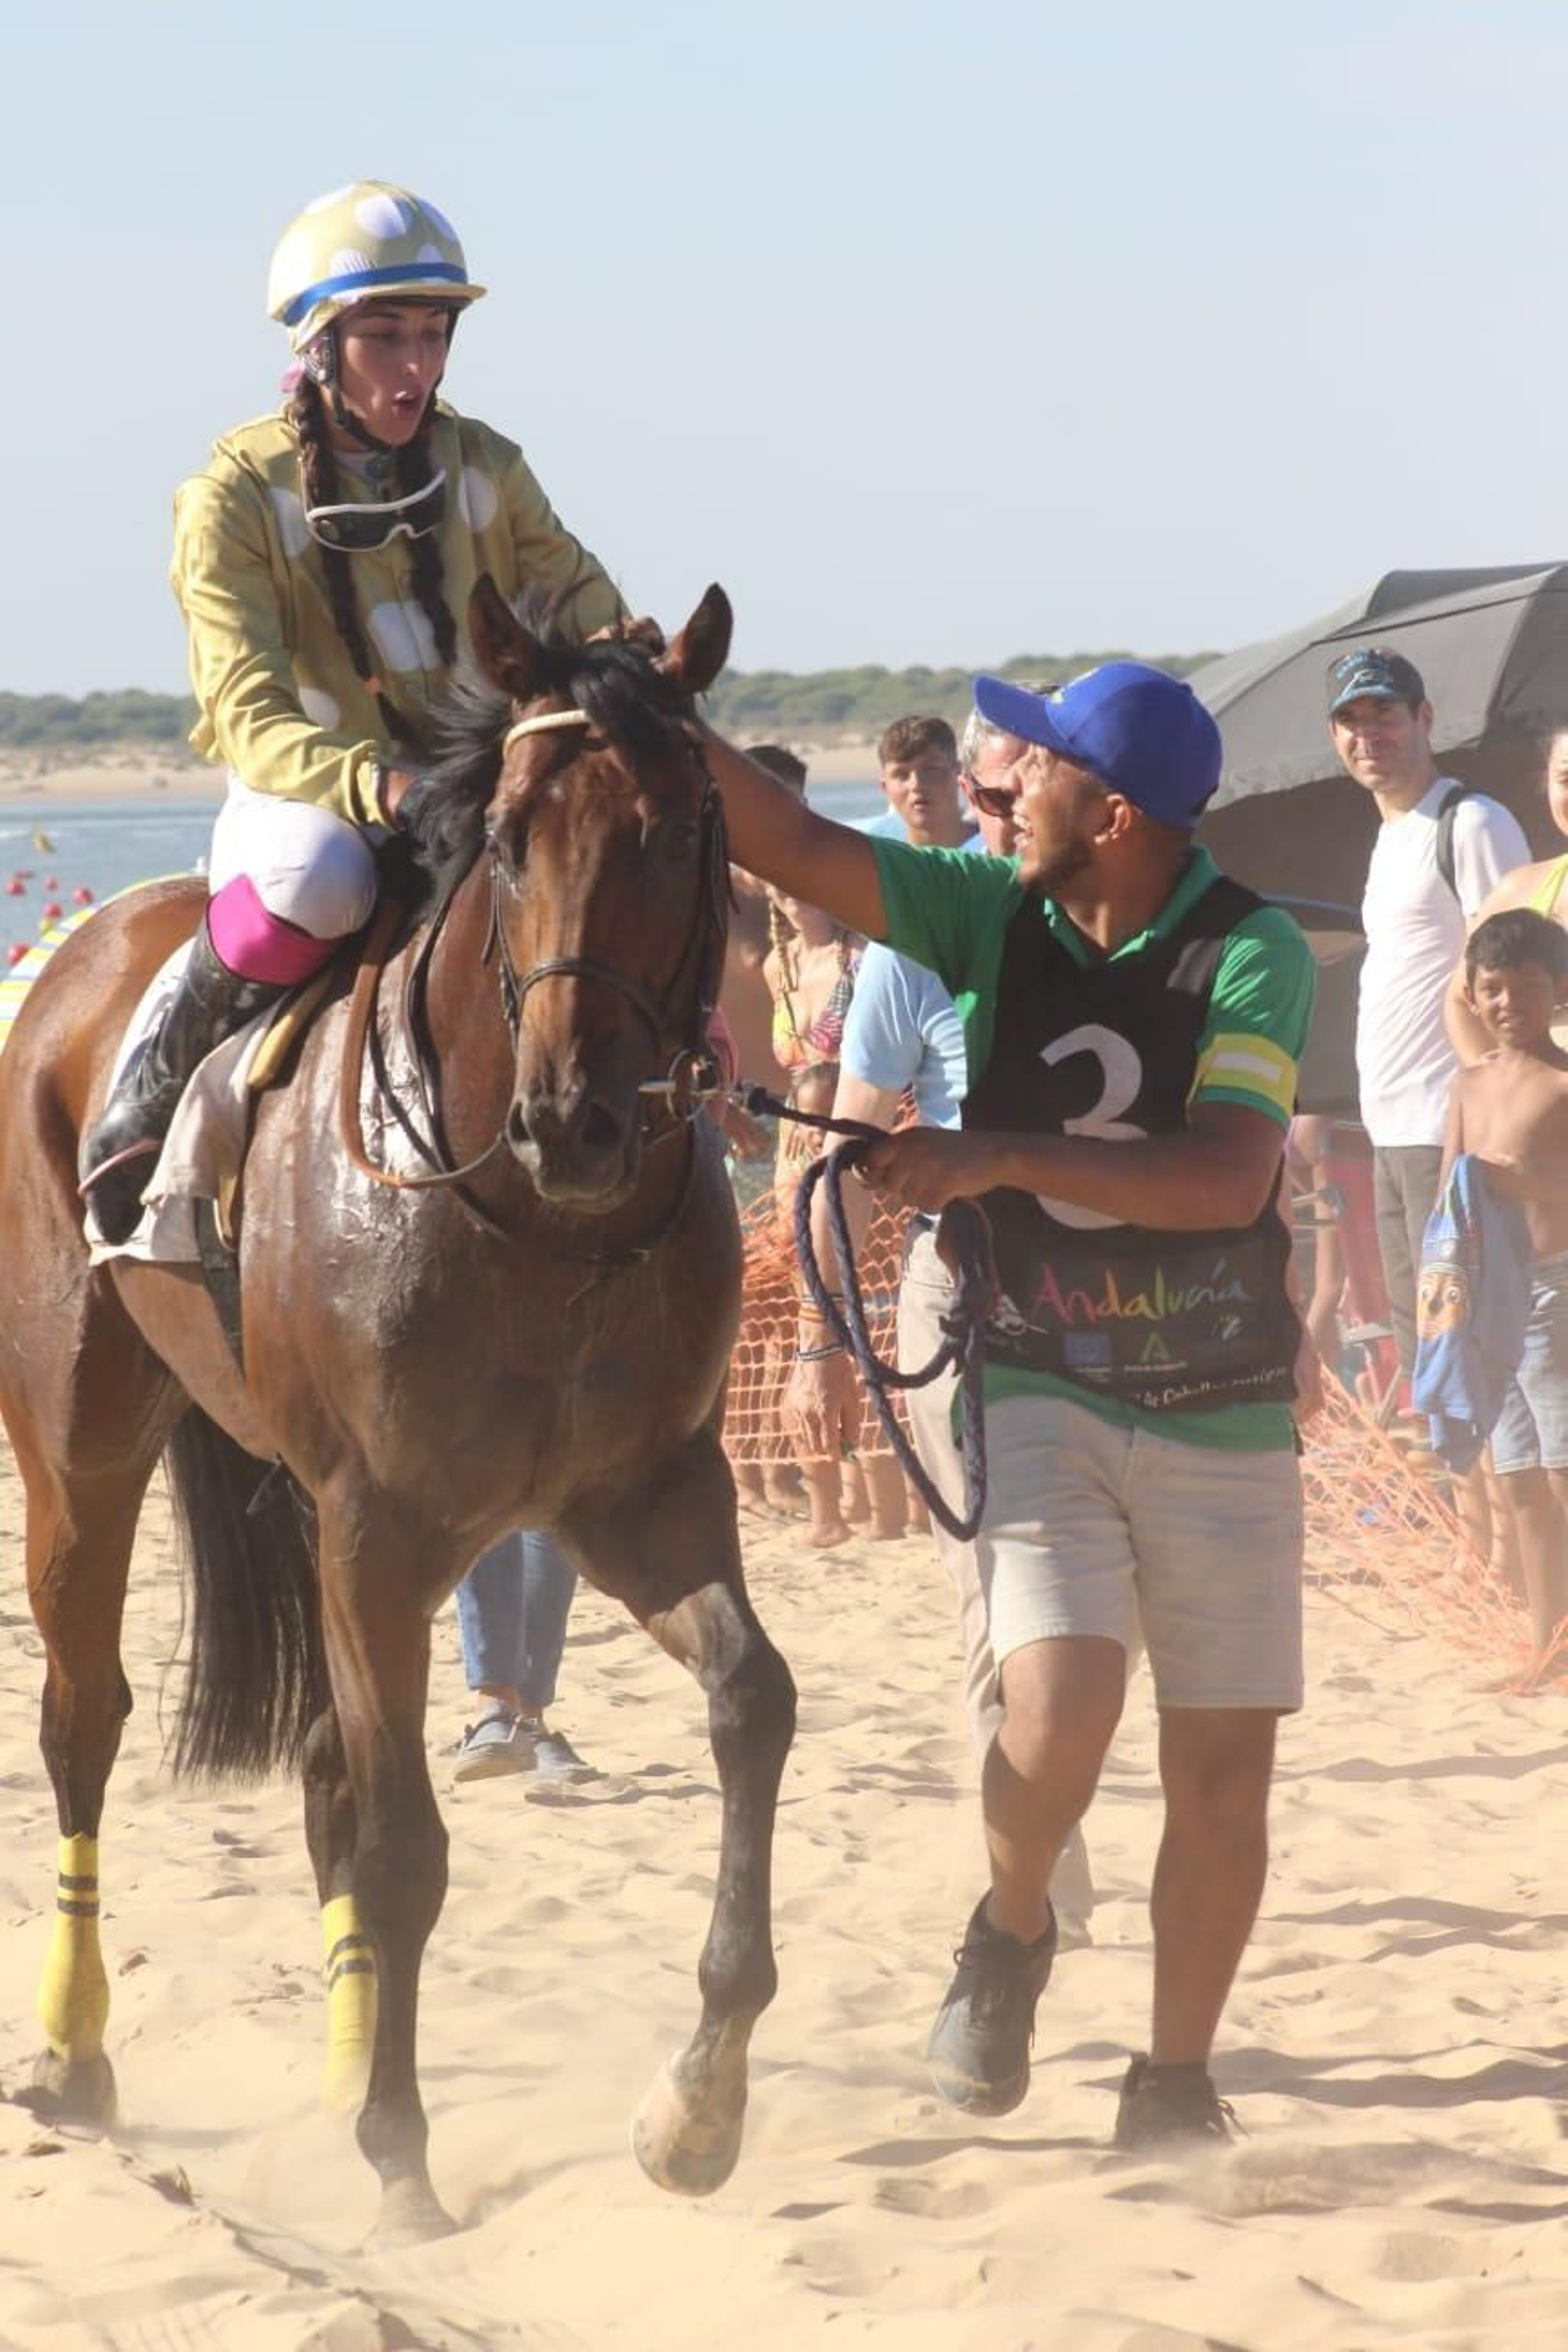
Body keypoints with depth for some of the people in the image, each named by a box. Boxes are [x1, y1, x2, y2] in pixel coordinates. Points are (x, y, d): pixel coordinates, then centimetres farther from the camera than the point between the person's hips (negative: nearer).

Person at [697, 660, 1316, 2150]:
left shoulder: (1253, 953, -12)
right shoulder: (991, 919, -2)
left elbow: (1226, 1178, -24)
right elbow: (793, 846, -9)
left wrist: (1000, 1155, -26)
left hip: (1223, 1412, 0)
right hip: (1039, 1390, 1)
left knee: (1224, 1767, 4)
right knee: (1058, 1705, -21)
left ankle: (1175, 2082, 23)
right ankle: (1010, 1933, 11)